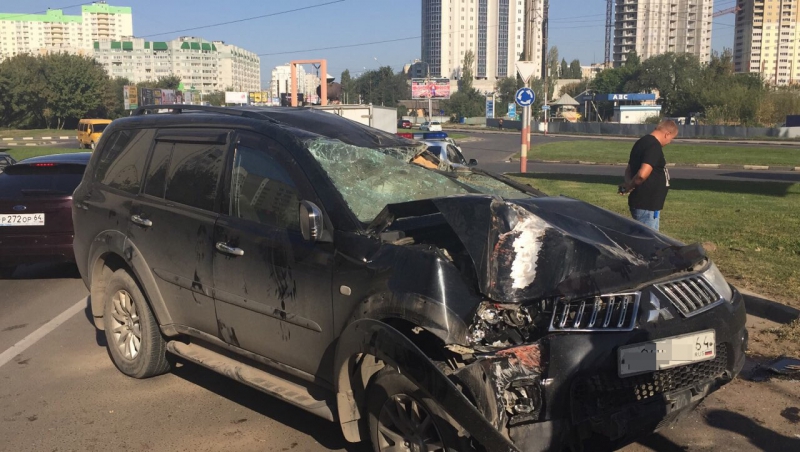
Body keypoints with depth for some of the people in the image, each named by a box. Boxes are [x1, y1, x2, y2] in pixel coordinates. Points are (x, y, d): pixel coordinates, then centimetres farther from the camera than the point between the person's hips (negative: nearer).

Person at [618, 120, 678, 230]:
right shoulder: (654, 146, -19)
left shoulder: (643, 142, 13)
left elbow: (629, 170, 17)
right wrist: (629, 187, -14)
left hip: (644, 204, 10)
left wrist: (628, 184, -3)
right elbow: (642, 174, -31)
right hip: (646, 205, -10)